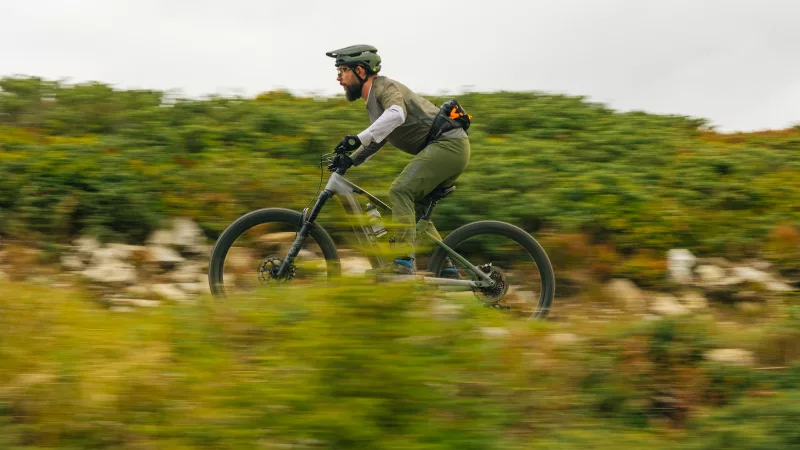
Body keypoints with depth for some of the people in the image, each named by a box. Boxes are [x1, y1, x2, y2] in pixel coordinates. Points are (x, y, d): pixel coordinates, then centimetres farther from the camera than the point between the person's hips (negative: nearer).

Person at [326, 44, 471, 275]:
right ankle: (445, 266, 14)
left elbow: (396, 114, -32)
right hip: (451, 146, 10)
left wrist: (359, 138, -42)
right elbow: (378, 140, 28)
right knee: (414, 207, 13)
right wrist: (349, 160, 13)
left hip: (447, 144, -10)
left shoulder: (383, 86, -11)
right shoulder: (373, 98, 20)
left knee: (400, 191, -21)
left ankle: (404, 261, -28)